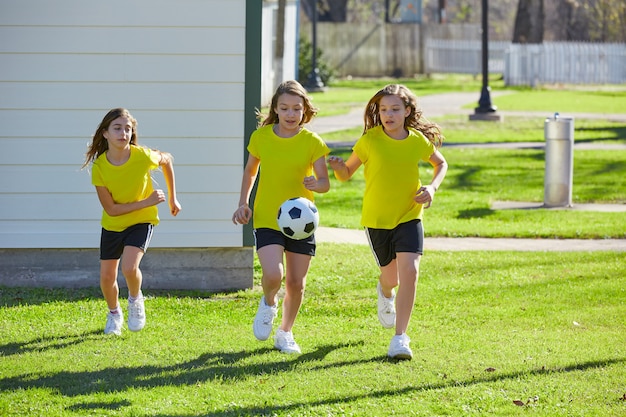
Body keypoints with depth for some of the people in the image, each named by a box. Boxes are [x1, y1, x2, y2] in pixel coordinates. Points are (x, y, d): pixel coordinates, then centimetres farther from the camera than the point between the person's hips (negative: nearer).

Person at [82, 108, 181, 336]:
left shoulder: (143, 156, -24)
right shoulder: (99, 166, -22)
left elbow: (166, 159, 0)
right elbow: (111, 209, -19)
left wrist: (172, 198, 7)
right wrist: (147, 202, -25)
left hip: (141, 221, -2)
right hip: (112, 225, 2)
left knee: (129, 267, -24)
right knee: (107, 277, 3)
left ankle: (135, 300, 10)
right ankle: (114, 314, 35)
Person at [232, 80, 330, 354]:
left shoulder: (312, 142, -5)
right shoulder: (261, 137, 0)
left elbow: (325, 182, -9)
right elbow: (250, 171, 15)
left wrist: (316, 184, -32)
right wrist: (243, 203, 6)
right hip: (267, 219, 0)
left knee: (296, 283, 5)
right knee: (273, 275, -21)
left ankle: (285, 333, 29)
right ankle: (268, 303, 15)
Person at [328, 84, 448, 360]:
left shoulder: (418, 141, -5)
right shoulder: (370, 140, -10)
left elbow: (441, 164, 14)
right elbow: (346, 173, -2)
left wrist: (432, 187, -4)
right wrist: (338, 167, -25)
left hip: (409, 216, 0)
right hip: (376, 219, 0)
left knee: (410, 271, -18)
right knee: (392, 277, 10)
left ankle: (400, 338, -11)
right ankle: (385, 292, 52)